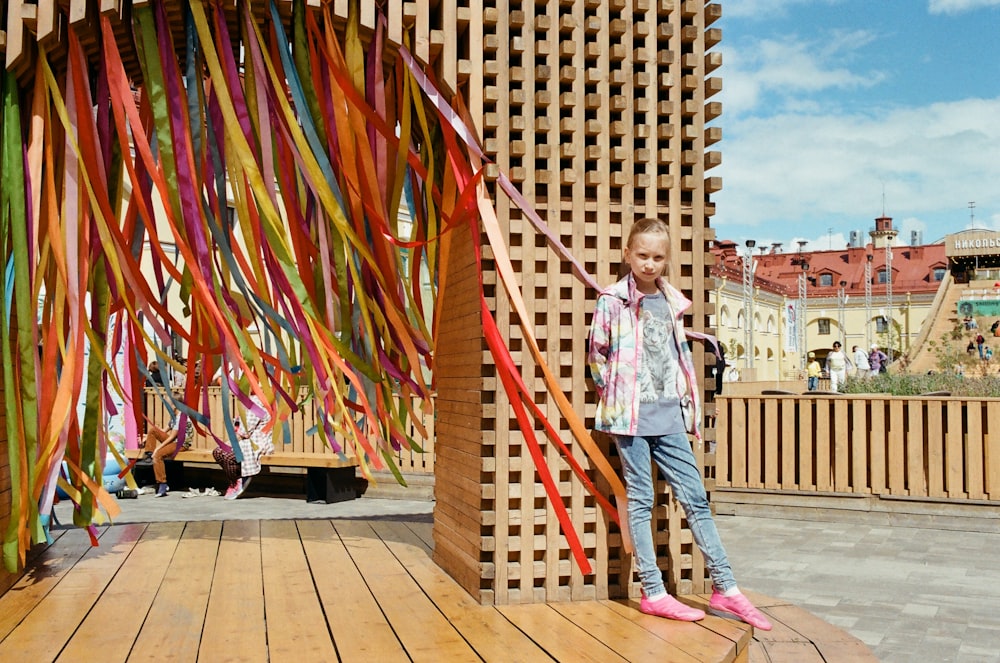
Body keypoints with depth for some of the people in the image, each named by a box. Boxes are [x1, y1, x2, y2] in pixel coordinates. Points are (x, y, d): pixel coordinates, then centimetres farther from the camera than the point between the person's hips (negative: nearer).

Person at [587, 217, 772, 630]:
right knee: (640, 500, 2)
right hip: (630, 415, -5)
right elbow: (597, 356, 1)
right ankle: (653, 593, 10)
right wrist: (615, 397, 1)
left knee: (695, 498, 6)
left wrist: (690, 405, 13)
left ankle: (725, 588, 13)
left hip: (669, 415, 5)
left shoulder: (672, 302, 12)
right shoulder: (613, 301, -3)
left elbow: (682, 357, 18)